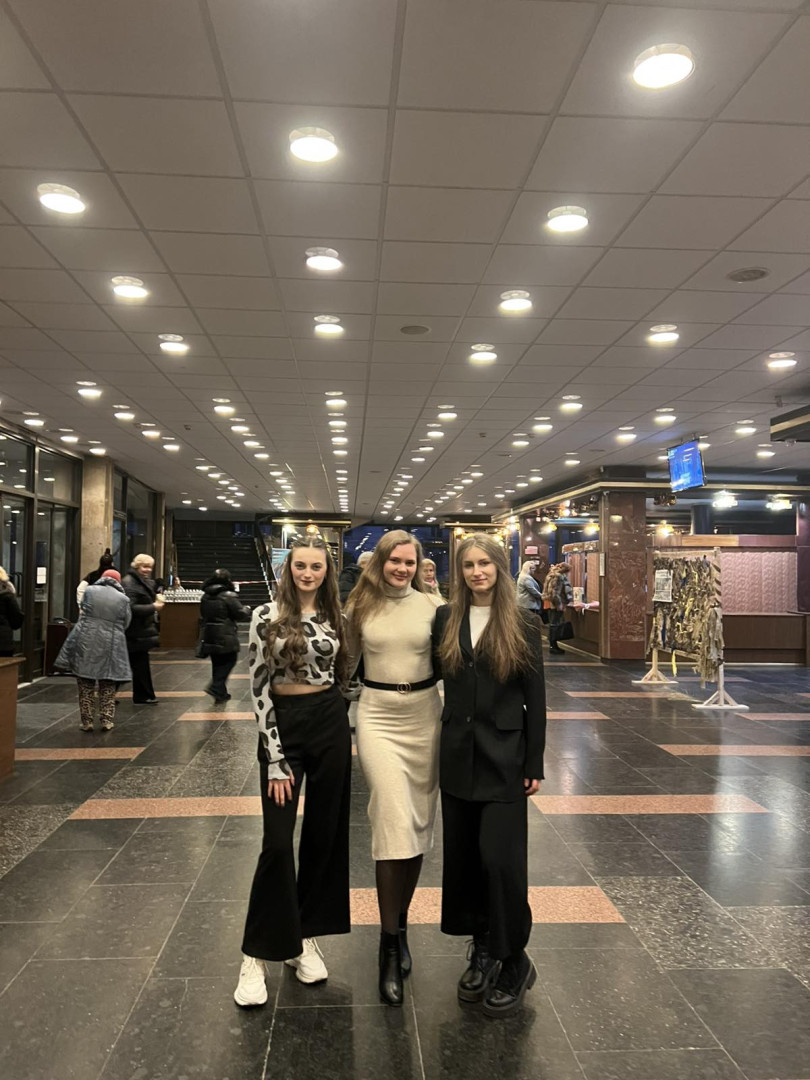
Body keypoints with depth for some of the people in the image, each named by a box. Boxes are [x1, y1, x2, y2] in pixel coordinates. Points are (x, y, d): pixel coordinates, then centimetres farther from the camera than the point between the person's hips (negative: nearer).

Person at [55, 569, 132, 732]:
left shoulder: (89, 591, 2)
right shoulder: (123, 598, 1)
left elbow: (82, 612, 15)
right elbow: (126, 624, 8)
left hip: (86, 642, 0)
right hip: (110, 645, 0)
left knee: (86, 684, 10)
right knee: (108, 685, 12)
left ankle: (86, 721, 12)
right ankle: (107, 721, 12)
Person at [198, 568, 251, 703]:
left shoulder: (205, 596, 8)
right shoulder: (228, 596, -14)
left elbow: (203, 616, 17)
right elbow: (241, 614, -12)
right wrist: (247, 610, 8)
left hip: (209, 637, 7)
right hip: (225, 638, -7)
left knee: (217, 663, 14)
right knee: (228, 661, 5)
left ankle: (220, 692, 19)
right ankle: (216, 687, -8)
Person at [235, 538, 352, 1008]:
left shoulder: (335, 616, 5)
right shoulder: (268, 616, -7)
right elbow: (260, 687, -9)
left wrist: (346, 730, 10)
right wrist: (276, 759, -12)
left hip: (331, 725, 4)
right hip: (284, 727, -4)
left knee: (324, 834, 10)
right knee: (277, 841, -3)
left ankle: (306, 937, 27)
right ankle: (258, 955, 12)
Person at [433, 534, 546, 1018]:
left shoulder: (523, 624, -4)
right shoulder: (446, 620, 4)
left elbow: (536, 697, -4)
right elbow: (437, 678, 7)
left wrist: (534, 764, -6)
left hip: (504, 755, -4)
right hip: (458, 753, 4)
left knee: (500, 857, -4)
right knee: (463, 854, 11)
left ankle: (514, 963, 16)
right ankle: (482, 950, 31)